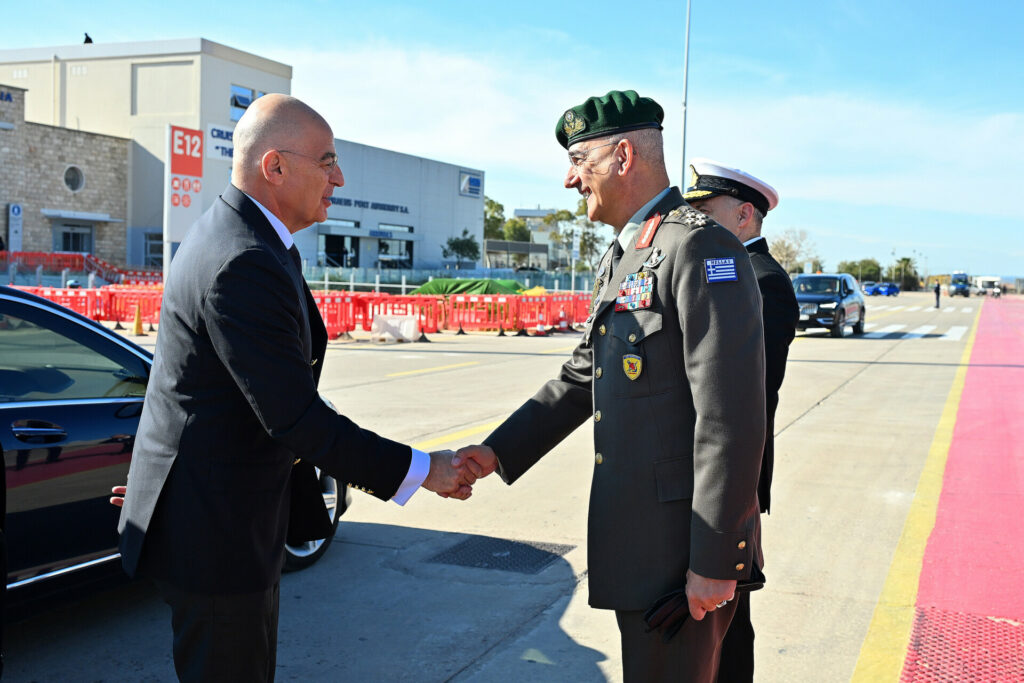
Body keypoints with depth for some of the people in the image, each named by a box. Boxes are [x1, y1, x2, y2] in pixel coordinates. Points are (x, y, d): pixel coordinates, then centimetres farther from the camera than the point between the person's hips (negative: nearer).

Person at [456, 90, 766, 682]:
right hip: (635, 542, 9)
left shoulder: (702, 249, -17)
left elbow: (732, 418, -22)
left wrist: (712, 561, -21)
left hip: (683, 546, -9)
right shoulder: (621, 257, 15)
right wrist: (499, 451, 8)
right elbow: (581, 378, 18)